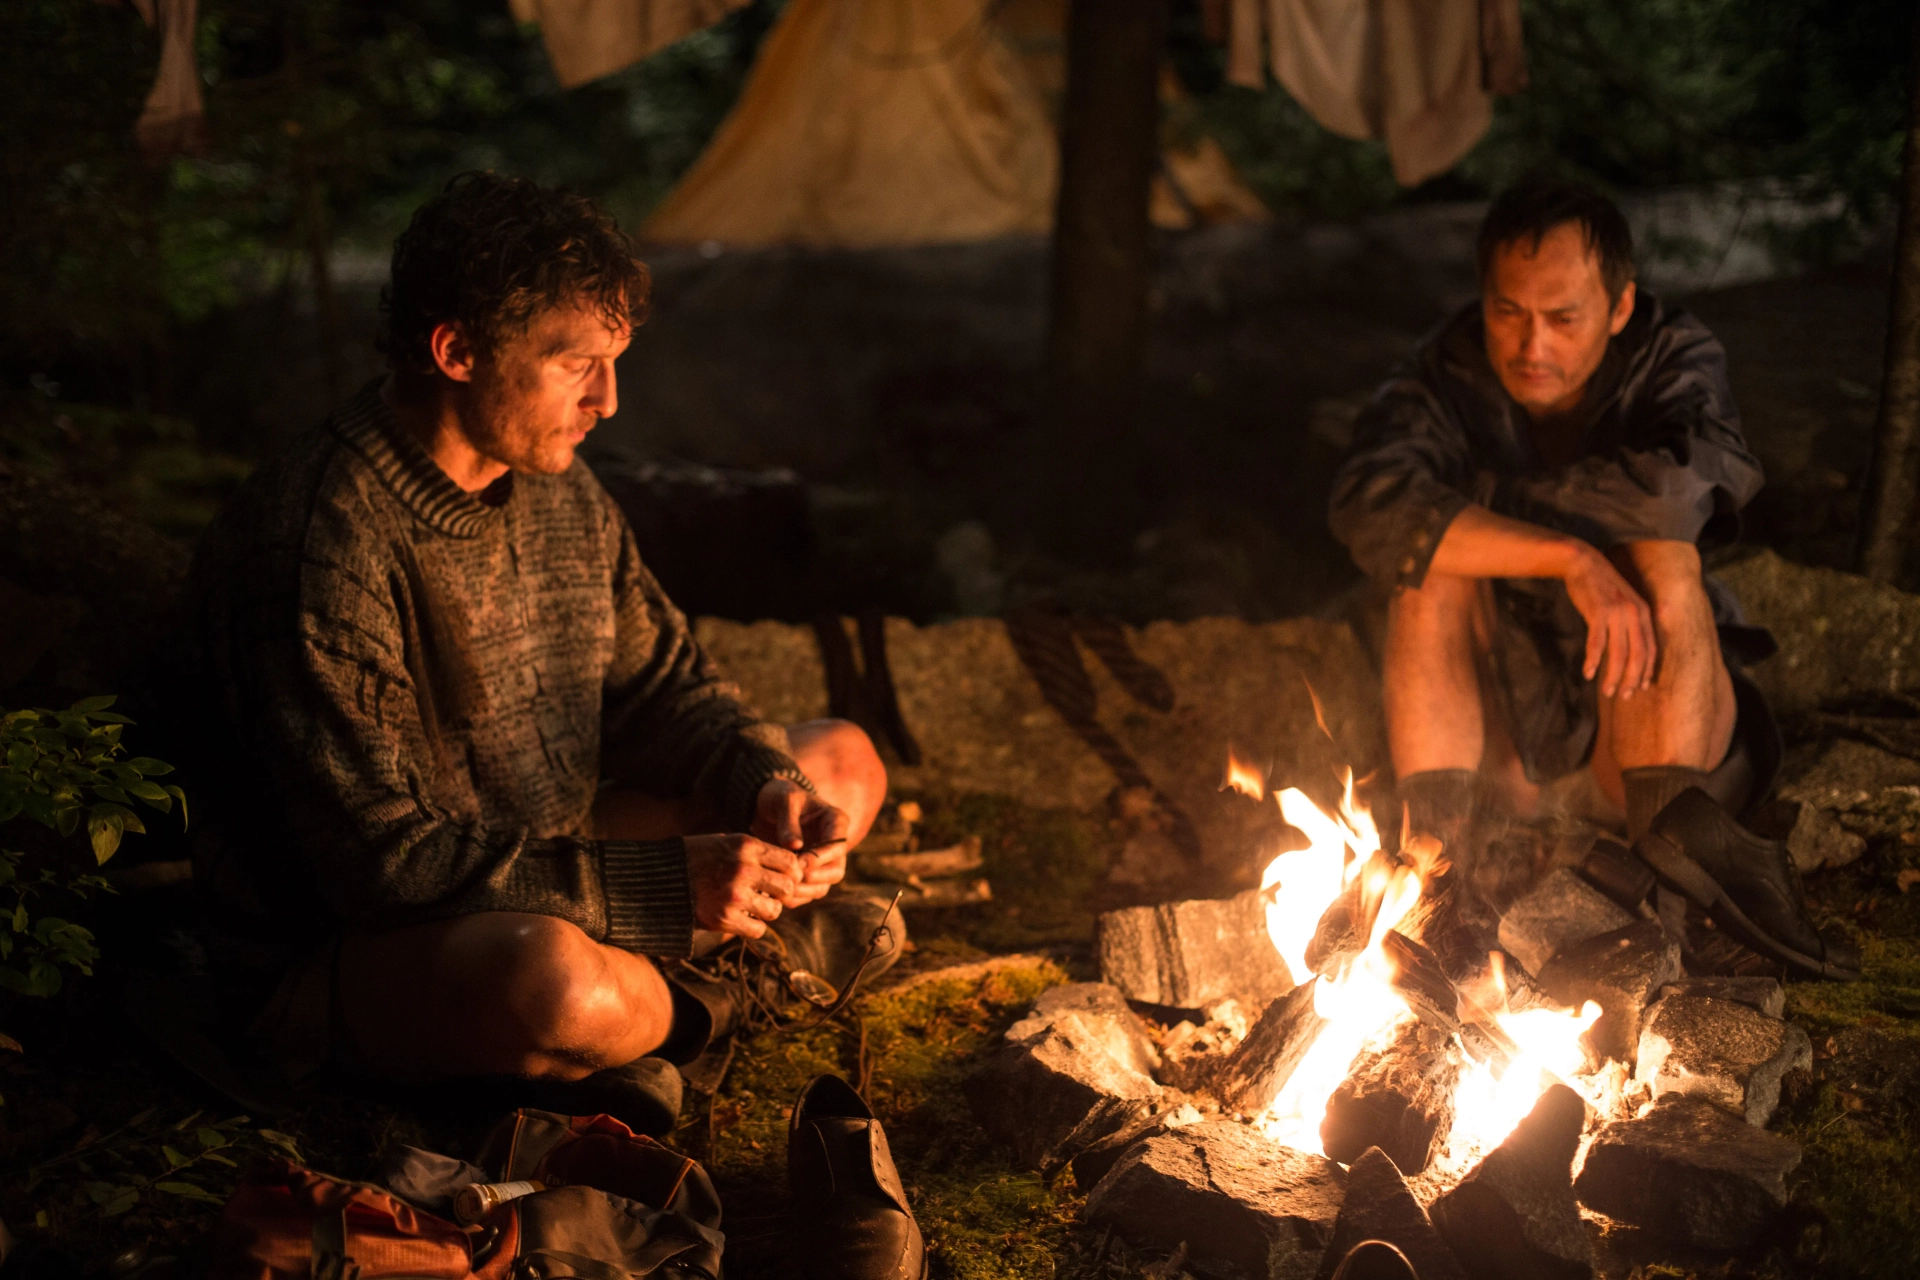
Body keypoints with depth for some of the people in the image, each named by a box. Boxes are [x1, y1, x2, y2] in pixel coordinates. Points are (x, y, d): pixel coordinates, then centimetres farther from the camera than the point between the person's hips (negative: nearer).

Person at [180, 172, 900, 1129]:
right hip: (337, 959, -9)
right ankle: (686, 1007, -6)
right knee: (557, 983, -42)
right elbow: (379, 858, -30)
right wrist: (666, 888, -30)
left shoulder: (555, 485, 1)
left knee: (843, 761, 13)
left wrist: (765, 783, -11)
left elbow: (661, 681, 12)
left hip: (539, 882, 9)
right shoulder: (320, 546, -27)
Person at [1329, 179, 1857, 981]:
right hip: (1492, 728, 0)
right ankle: (1435, 849, -37)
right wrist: (1568, 556, -41)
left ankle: (1671, 814, -37)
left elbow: (1680, 487, -34)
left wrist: (1478, 495, -26)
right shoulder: (1450, 379, -11)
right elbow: (1369, 507, -34)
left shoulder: (1673, 359, -9)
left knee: (1661, 551, -27)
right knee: (1432, 553, -26)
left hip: (1650, 713, 0)